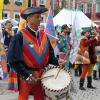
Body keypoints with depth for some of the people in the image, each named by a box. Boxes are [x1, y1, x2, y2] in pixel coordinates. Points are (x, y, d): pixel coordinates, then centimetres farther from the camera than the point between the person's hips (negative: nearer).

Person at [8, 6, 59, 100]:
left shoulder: (43, 35, 7)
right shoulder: (20, 36, -13)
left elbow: (50, 55, 14)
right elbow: (14, 60, -16)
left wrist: (57, 63, -4)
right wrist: (27, 75, -20)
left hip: (41, 75, 6)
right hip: (26, 76, -5)